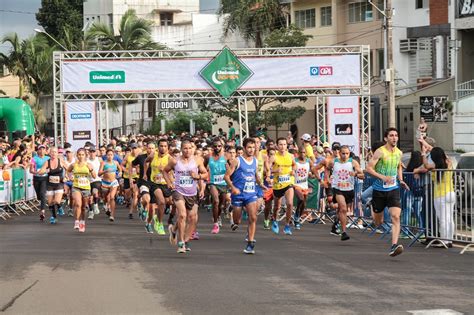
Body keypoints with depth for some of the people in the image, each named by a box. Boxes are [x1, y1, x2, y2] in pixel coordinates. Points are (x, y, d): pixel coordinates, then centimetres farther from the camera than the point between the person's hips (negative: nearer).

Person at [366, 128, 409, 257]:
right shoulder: (380, 152, -11)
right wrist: (382, 177, -24)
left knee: (395, 216, -18)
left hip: (393, 189, 3)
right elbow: (369, 168, -13)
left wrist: (401, 180, 11)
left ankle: (394, 246, -23)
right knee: (378, 222, 10)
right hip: (379, 189, -3)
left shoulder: (399, 153, 6)